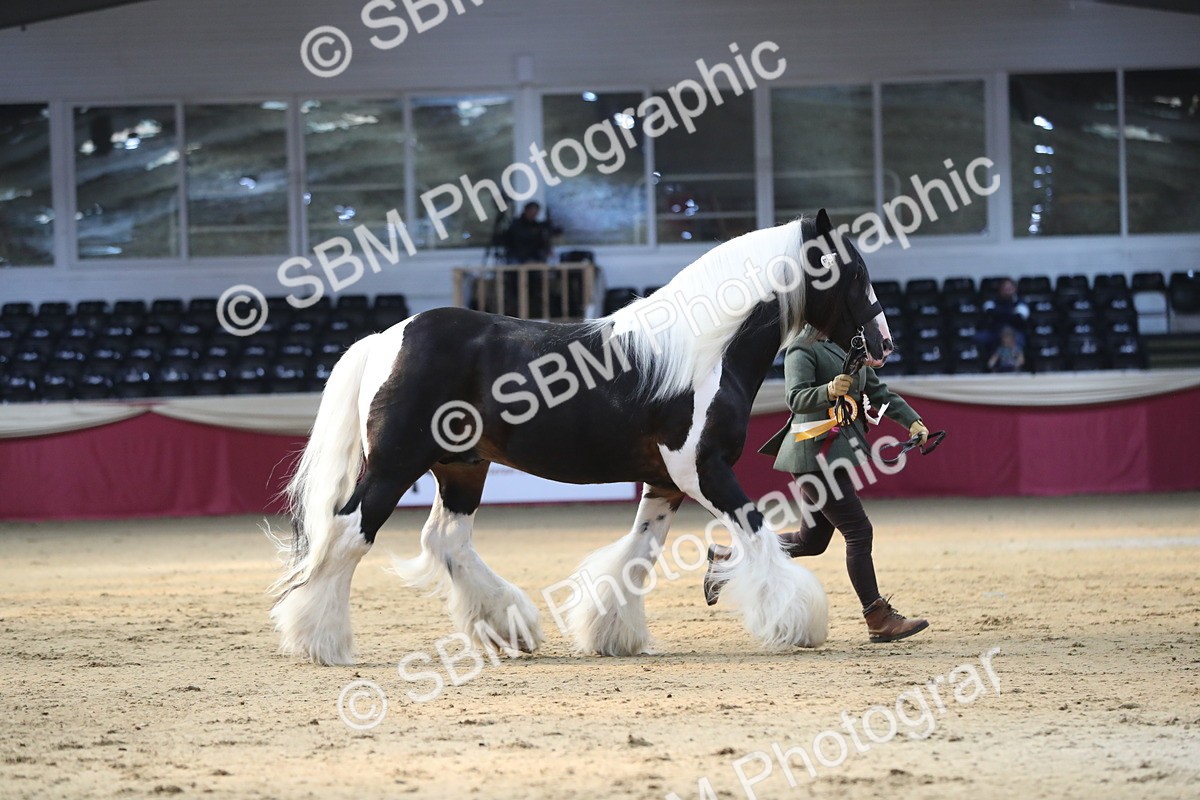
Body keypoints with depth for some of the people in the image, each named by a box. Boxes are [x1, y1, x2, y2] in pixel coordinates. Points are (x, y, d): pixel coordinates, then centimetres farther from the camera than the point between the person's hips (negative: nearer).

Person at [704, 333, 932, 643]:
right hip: (816, 454, -10)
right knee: (858, 530, -9)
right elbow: (796, 397, -23)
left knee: (811, 541, 13)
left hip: (839, 451, 10)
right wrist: (828, 391, -41)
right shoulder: (802, 349, -11)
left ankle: (727, 558, 27)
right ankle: (878, 620, -3)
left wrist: (911, 420, 7)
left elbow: (877, 391, 19)